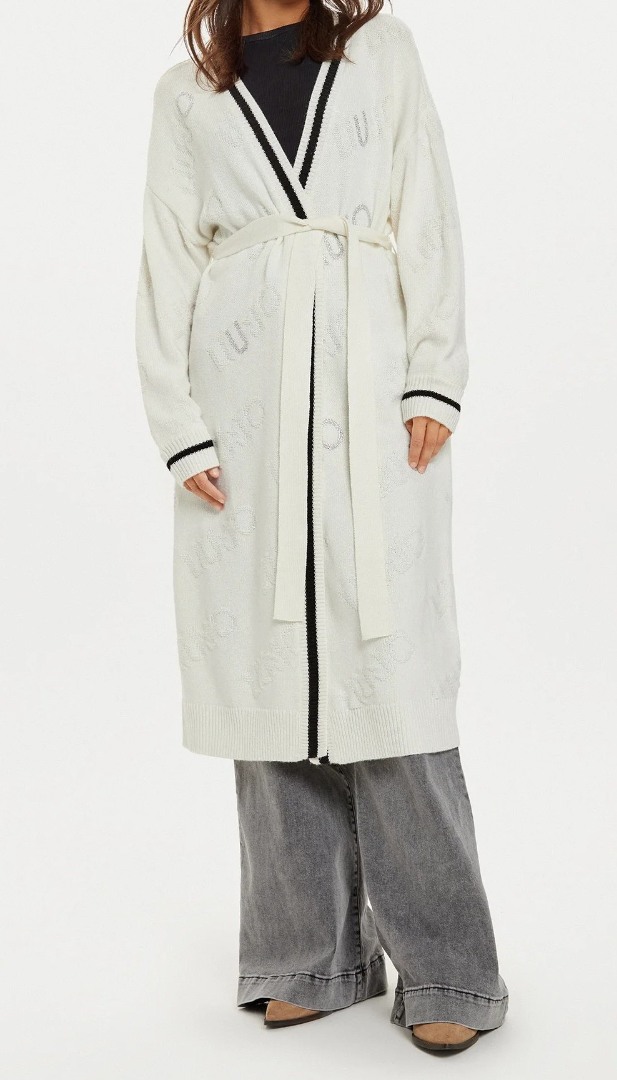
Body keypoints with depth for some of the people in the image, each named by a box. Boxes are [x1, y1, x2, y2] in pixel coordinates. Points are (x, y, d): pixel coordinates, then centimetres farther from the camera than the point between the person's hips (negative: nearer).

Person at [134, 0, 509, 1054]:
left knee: (391, 665, -7)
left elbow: (427, 217, 8)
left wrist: (434, 377, -4)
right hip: (244, 397, 2)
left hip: (369, 387, -1)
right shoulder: (187, 90, 16)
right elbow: (167, 262, 11)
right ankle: (311, 958, 14)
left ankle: (444, 967, 4)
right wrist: (179, 427, 0)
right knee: (271, 668, 2)